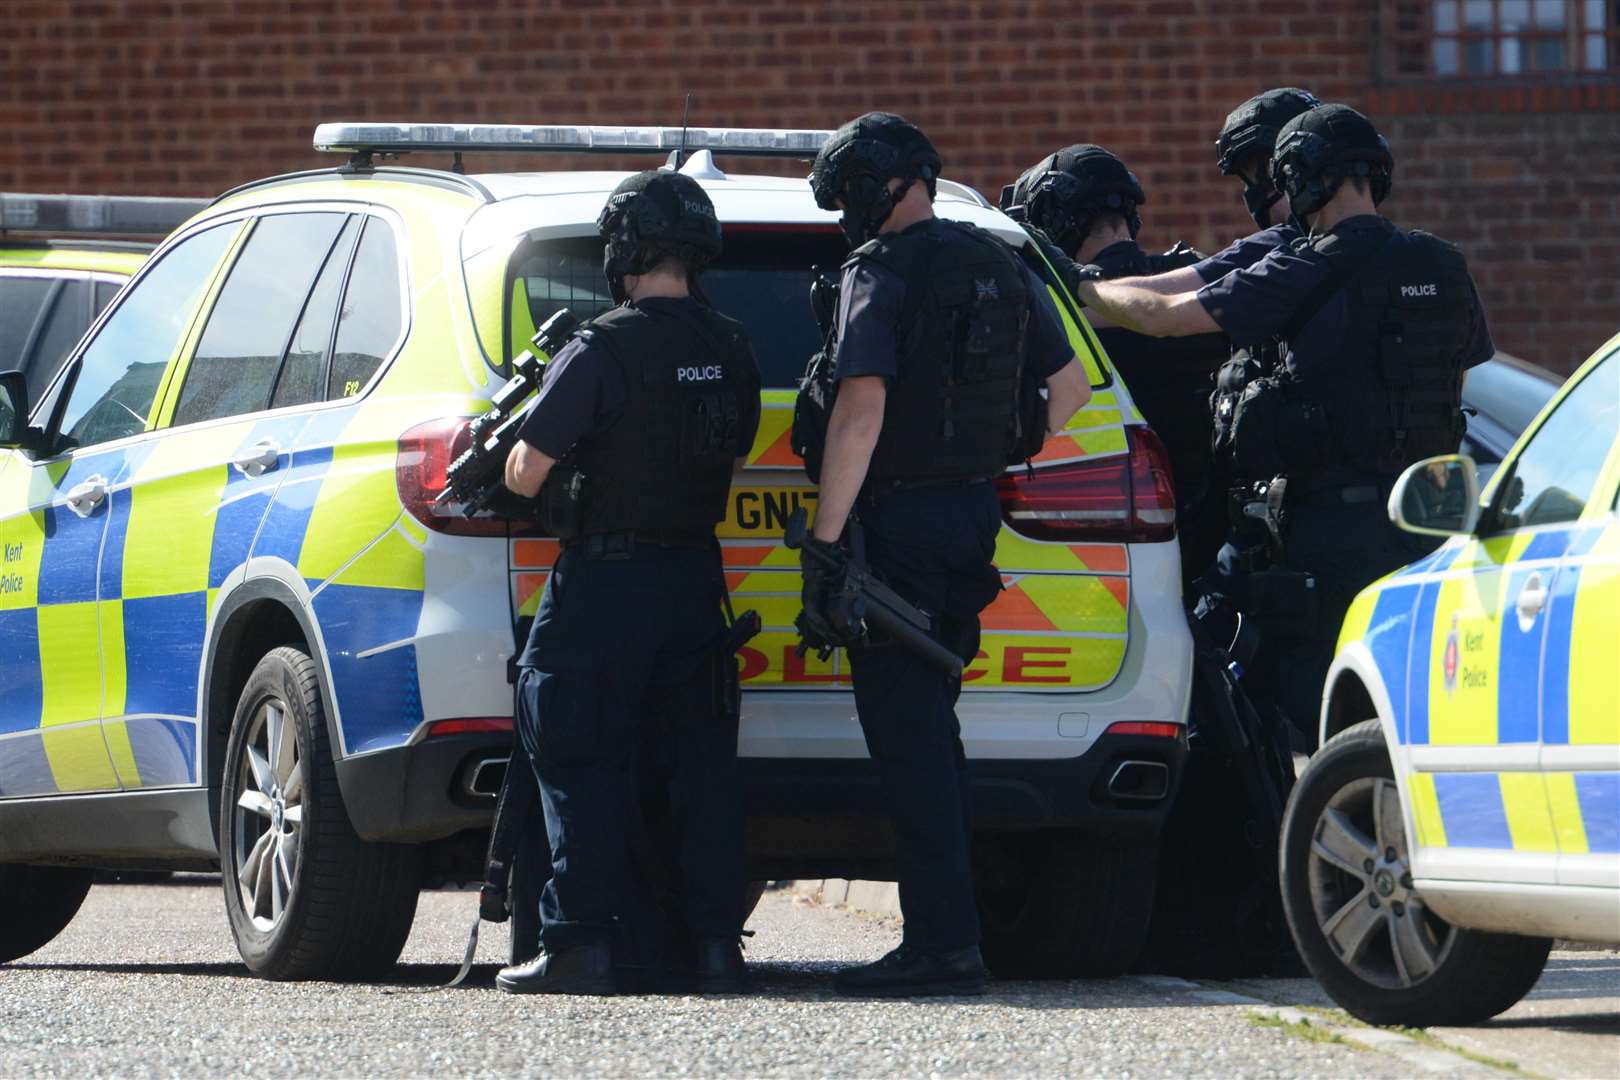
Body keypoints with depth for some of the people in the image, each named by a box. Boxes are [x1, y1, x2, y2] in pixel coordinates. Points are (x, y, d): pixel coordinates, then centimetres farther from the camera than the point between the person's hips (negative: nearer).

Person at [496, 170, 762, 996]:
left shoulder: (599, 353, -15)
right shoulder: (731, 354, 5)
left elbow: (525, 476, -12)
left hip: (604, 584, -6)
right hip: (695, 574, 6)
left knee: (585, 769, -1)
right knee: (700, 761, 9)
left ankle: (579, 944, -5)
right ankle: (715, 943, 7)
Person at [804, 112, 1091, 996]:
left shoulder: (882, 271, -12)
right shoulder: (1000, 266, 13)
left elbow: (862, 407, -21)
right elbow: (1070, 382, 21)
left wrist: (822, 541, -19)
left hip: (899, 517, -8)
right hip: (976, 513, 8)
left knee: (908, 736, -6)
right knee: (931, 729, 16)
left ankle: (943, 941, -11)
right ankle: (946, 932, 18)